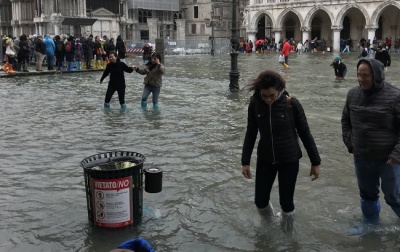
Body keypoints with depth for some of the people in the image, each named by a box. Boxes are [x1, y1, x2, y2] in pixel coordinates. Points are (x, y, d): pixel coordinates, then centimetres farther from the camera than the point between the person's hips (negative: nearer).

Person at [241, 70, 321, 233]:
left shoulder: (291, 104, -18)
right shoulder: (255, 104, -11)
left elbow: (305, 133, -8)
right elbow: (251, 133, 1)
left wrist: (315, 161, -2)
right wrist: (245, 161, 1)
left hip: (289, 160, -2)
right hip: (265, 159, 3)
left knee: (286, 201, 2)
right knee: (260, 201, 8)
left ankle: (287, 231, 31)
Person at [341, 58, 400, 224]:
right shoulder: (353, 94, -3)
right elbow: (345, 120, 12)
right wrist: (350, 144, 4)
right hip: (361, 158, 5)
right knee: (367, 195, 22)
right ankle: (371, 224, 44)